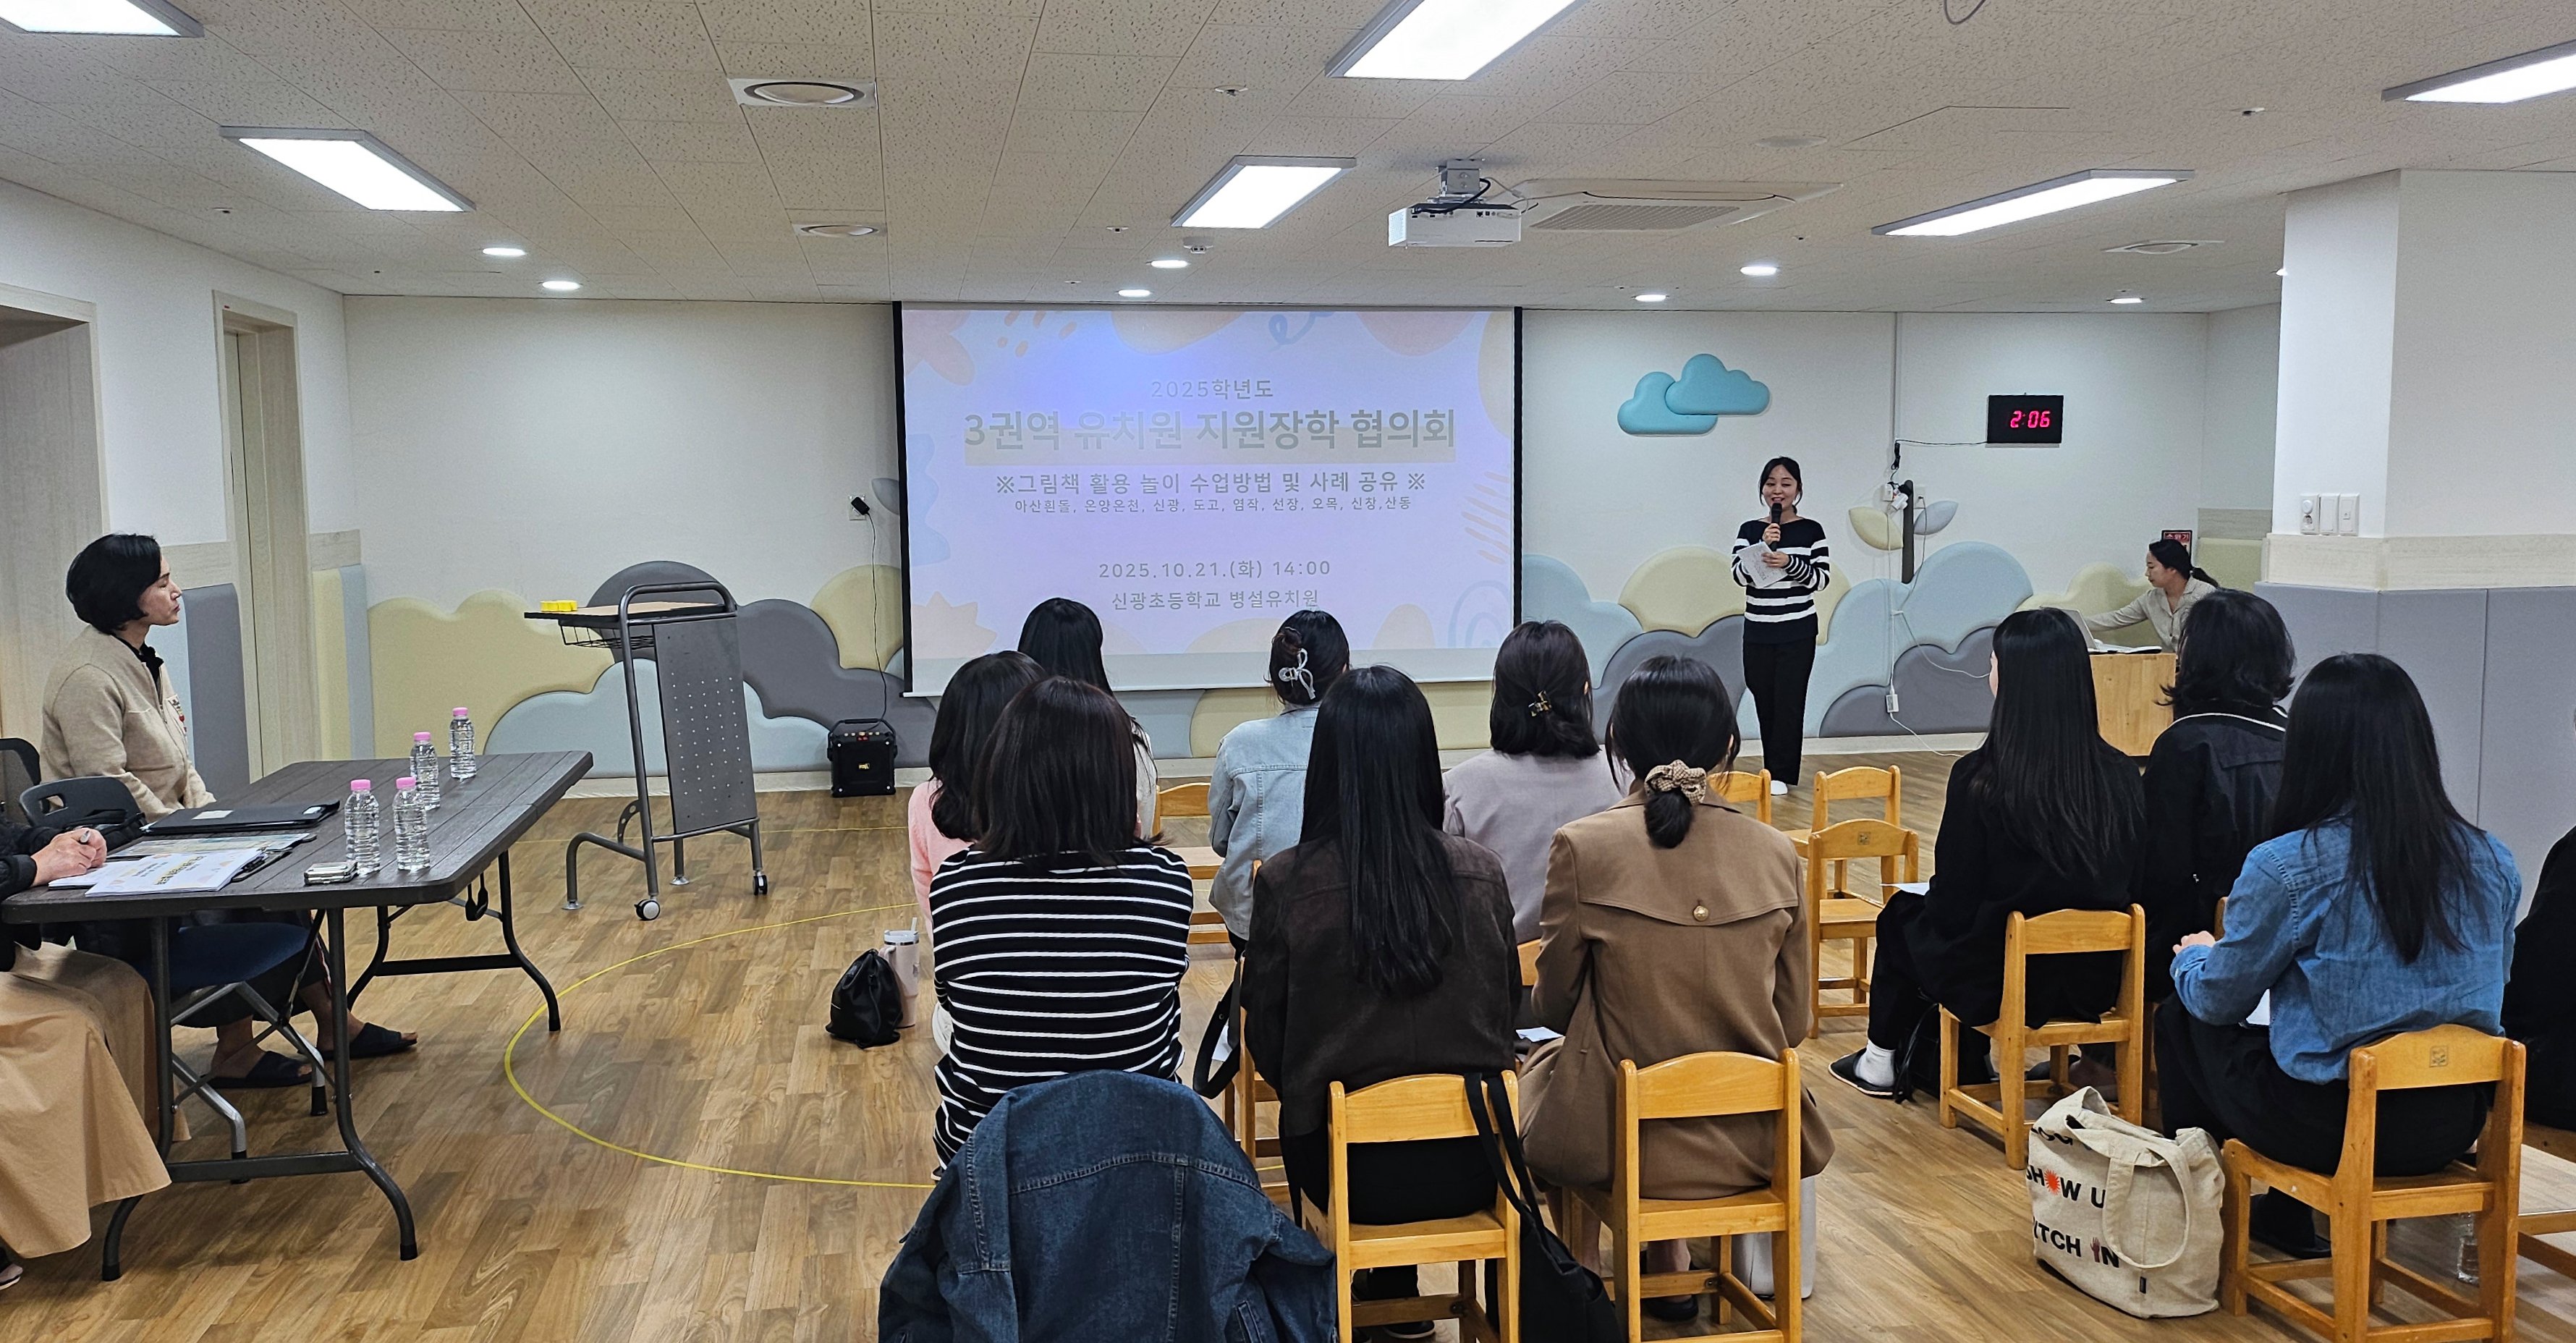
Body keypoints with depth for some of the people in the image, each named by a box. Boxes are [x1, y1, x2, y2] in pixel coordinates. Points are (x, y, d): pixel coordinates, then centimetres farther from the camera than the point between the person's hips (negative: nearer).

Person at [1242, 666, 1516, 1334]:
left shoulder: (1285, 883, -14)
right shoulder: (1480, 873, -8)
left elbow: (1266, 1042, -4)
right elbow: (1505, 1012, 5)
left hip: (1344, 1164, -1)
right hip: (1469, 1162, 2)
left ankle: (1390, 1293, 44)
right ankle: (1394, 1297, 45)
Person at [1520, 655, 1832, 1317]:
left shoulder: (1582, 847, -15)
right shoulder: (1776, 853, -6)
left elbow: (1555, 1004, -4)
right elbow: (1793, 1021, 2)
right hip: (1750, 1142, 3)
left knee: (1539, 1063, 29)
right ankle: (1672, 1269, 37)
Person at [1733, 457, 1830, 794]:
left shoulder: (1811, 531, 0)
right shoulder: (1749, 531, 4)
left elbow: (1822, 578, -5)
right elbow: (1740, 574, -5)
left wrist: (1790, 562, -22)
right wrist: (1764, 545, -19)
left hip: (1797, 632, -2)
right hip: (1758, 632, 3)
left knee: (1789, 702, -4)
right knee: (1764, 702, 7)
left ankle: (1781, 775, 2)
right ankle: (1774, 771, 18)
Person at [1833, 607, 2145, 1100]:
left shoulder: (1980, 778, -22)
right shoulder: (2121, 774, -9)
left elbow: (1953, 901, -13)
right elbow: (2130, 891, 2)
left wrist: (1919, 909, 8)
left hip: (1997, 985, -5)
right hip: (2095, 983, 5)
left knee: (1901, 917, 25)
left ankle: (1881, 1061, 40)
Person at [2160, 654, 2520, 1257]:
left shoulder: (2286, 867, -18)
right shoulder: (2492, 863, -3)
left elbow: (2219, 1000, -4)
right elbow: (2488, 994, 15)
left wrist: (2192, 957, 20)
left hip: (2329, 1127, -5)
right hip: (2452, 1125, 6)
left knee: (2179, 1020, 19)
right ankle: (2287, 1214, 35)